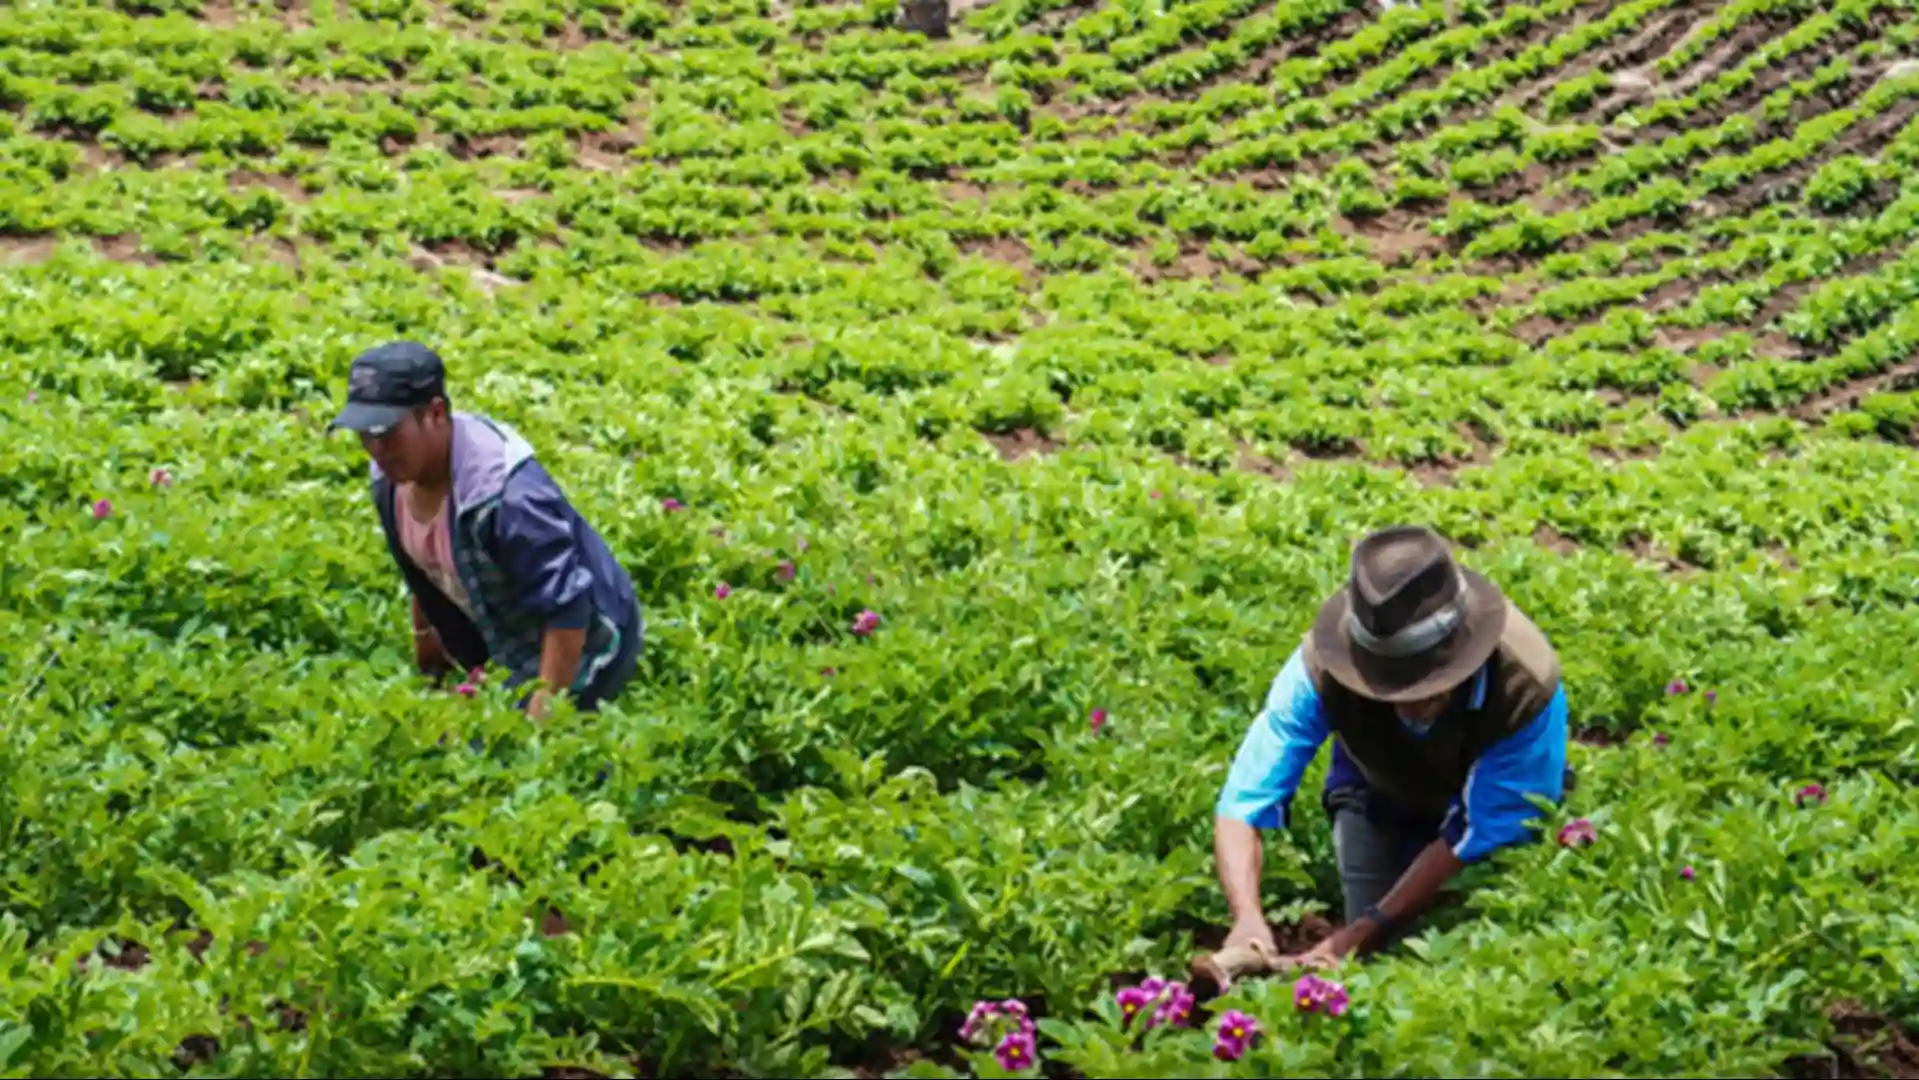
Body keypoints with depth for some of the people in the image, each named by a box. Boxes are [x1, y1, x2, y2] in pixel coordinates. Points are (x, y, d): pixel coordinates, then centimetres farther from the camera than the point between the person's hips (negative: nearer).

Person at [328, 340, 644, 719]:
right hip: (506, 646, 8)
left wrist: (545, 708, -31)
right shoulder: (393, 475, -10)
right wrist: (424, 632, 22)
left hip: (578, 646, -8)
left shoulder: (503, 492, -36)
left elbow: (567, 605, -33)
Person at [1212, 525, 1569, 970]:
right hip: (1382, 800, 1)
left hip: (1495, 803, 0)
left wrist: (1354, 938, -37)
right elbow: (1243, 802, -36)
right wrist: (1247, 917, -56)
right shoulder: (1321, 667, -39)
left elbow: (1475, 837, -32)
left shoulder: (1525, 685, -41)